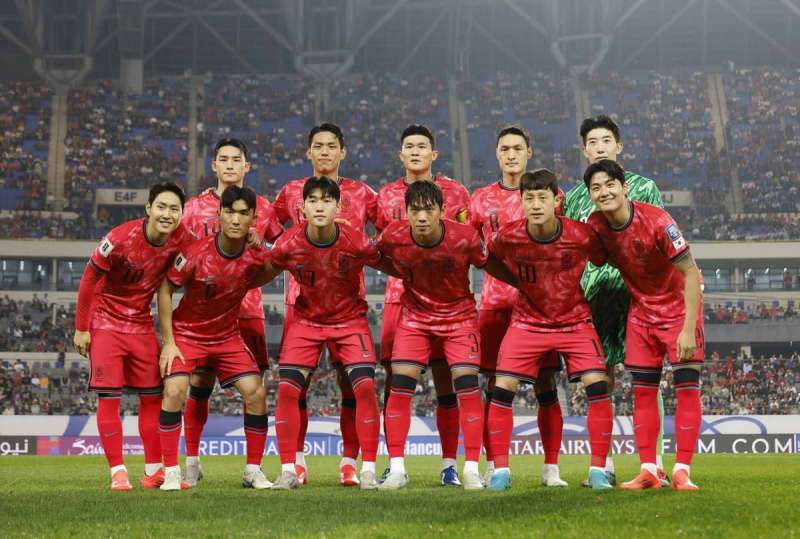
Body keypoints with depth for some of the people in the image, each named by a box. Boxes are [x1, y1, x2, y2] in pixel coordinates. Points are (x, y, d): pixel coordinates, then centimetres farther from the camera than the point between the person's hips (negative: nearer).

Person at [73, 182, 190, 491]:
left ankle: (154, 471, 13)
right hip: (106, 323, -5)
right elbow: (89, 281, -13)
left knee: (152, 396, 5)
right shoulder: (120, 239, -23)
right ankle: (118, 473, -3)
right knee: (108, 398, -8)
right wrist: (81, 328, -10)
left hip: (142, 324, 5)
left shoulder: (181, 239, -11)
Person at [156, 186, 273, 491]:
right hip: (187, 334, -3)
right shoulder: (196, 254, -22)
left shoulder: (257, 256, -13)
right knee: (174, 390, -22)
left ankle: (253, 471, 6)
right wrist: (168, 342, -12)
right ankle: (171, 472, -12)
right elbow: (165, 290, -11)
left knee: (256, 393, -9)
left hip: (228, 336, 3)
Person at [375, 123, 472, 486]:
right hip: (400, 294, 1)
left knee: (445, 378, -1)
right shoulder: (387, 196, 12)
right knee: (394, 378, -2)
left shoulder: (454, 192, 7)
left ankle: (449, 464, 6)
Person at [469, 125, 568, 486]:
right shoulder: (482, 198, 12)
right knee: (494, 385, 0)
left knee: (546, 384, -3)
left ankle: (551, 469, 2)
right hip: (495, 299, 1)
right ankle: (493, 468, 7)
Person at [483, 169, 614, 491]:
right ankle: (501, 471, 0)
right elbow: (487, 259, 5)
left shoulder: (582, 236, -19)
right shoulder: (507, 237, -17)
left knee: (597, 386, -15)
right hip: (527, 321, 1)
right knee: (502, 388, -11)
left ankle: (598, 470, -4)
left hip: (575, 321, -1)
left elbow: (606, 261, 1)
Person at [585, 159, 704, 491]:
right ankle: (649, 472, 7)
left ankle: (682, 472, -7)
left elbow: (691, 273, -22)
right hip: (641, 311, 5)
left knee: (687, 386, -10)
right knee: (642, 391, 2)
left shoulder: (656, 221, -26)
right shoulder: (594, 226, -11)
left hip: (679, 306, -5)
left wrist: (688, 329, -26)